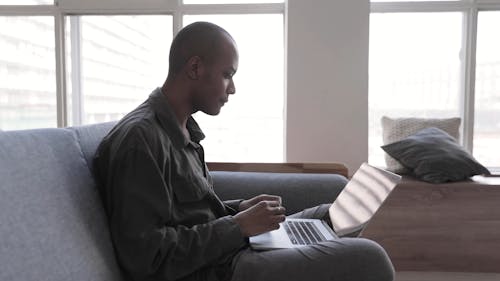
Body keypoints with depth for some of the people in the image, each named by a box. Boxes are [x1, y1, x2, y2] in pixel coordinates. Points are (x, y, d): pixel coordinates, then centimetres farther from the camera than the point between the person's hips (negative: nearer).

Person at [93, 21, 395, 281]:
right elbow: (146, 256, -24)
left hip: (222, 249, 10)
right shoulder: (140, 138, -21)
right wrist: (237, 226, -20)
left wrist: (240, 209, 0)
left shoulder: (182, 128, 9)